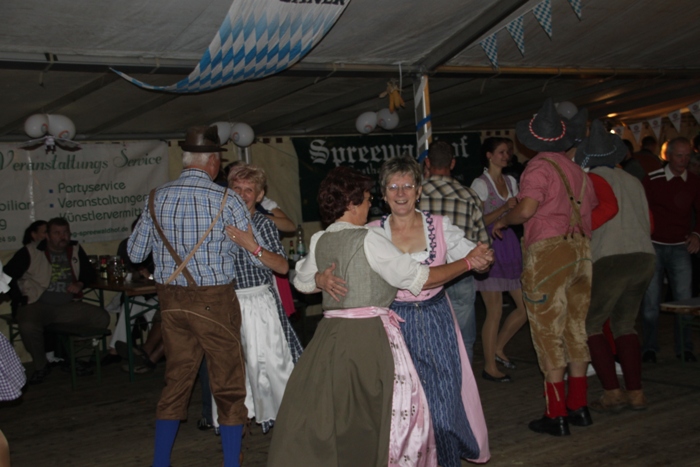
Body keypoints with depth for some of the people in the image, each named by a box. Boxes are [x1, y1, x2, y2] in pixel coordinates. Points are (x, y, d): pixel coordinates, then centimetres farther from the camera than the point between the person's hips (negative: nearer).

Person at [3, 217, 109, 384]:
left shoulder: (75, 250, 12)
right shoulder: (30, 252, -2)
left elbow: (90, 273, 20)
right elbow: (8, 276, -2)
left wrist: (80, 284, 0)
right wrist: (18, 298, -8)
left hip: (68, 306, 4)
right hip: (37, 305, -4)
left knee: (101, 318, -16)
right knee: (28, 326, -37)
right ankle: (41, 366, -7)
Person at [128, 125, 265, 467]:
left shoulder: (157, 198, 1)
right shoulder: (225, 199, -12)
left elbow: (135, 253, 10)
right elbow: (259, 256, -8)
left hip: (171, 301, 5)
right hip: (214, 301, -4)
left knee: (176, 381, 17)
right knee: (228, 387, 8)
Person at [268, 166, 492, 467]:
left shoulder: (319, 241, 8)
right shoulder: (368, 239, -10)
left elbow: (302, 281, 24)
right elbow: (419, 278, -8)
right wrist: (467, 263, 0)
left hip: (329, 334, 7)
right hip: (369, 335, -7)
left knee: (317, 414, 11)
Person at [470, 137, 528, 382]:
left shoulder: (510, 181, 14)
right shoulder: (480, 184, -6)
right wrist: (505, 208, -22)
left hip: (509, 244, 7)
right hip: (489, 246, -7)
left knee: (526, 306, 5)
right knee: (495, 311, -4)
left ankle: (498, 348, 24)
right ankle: (489, 366, 9)